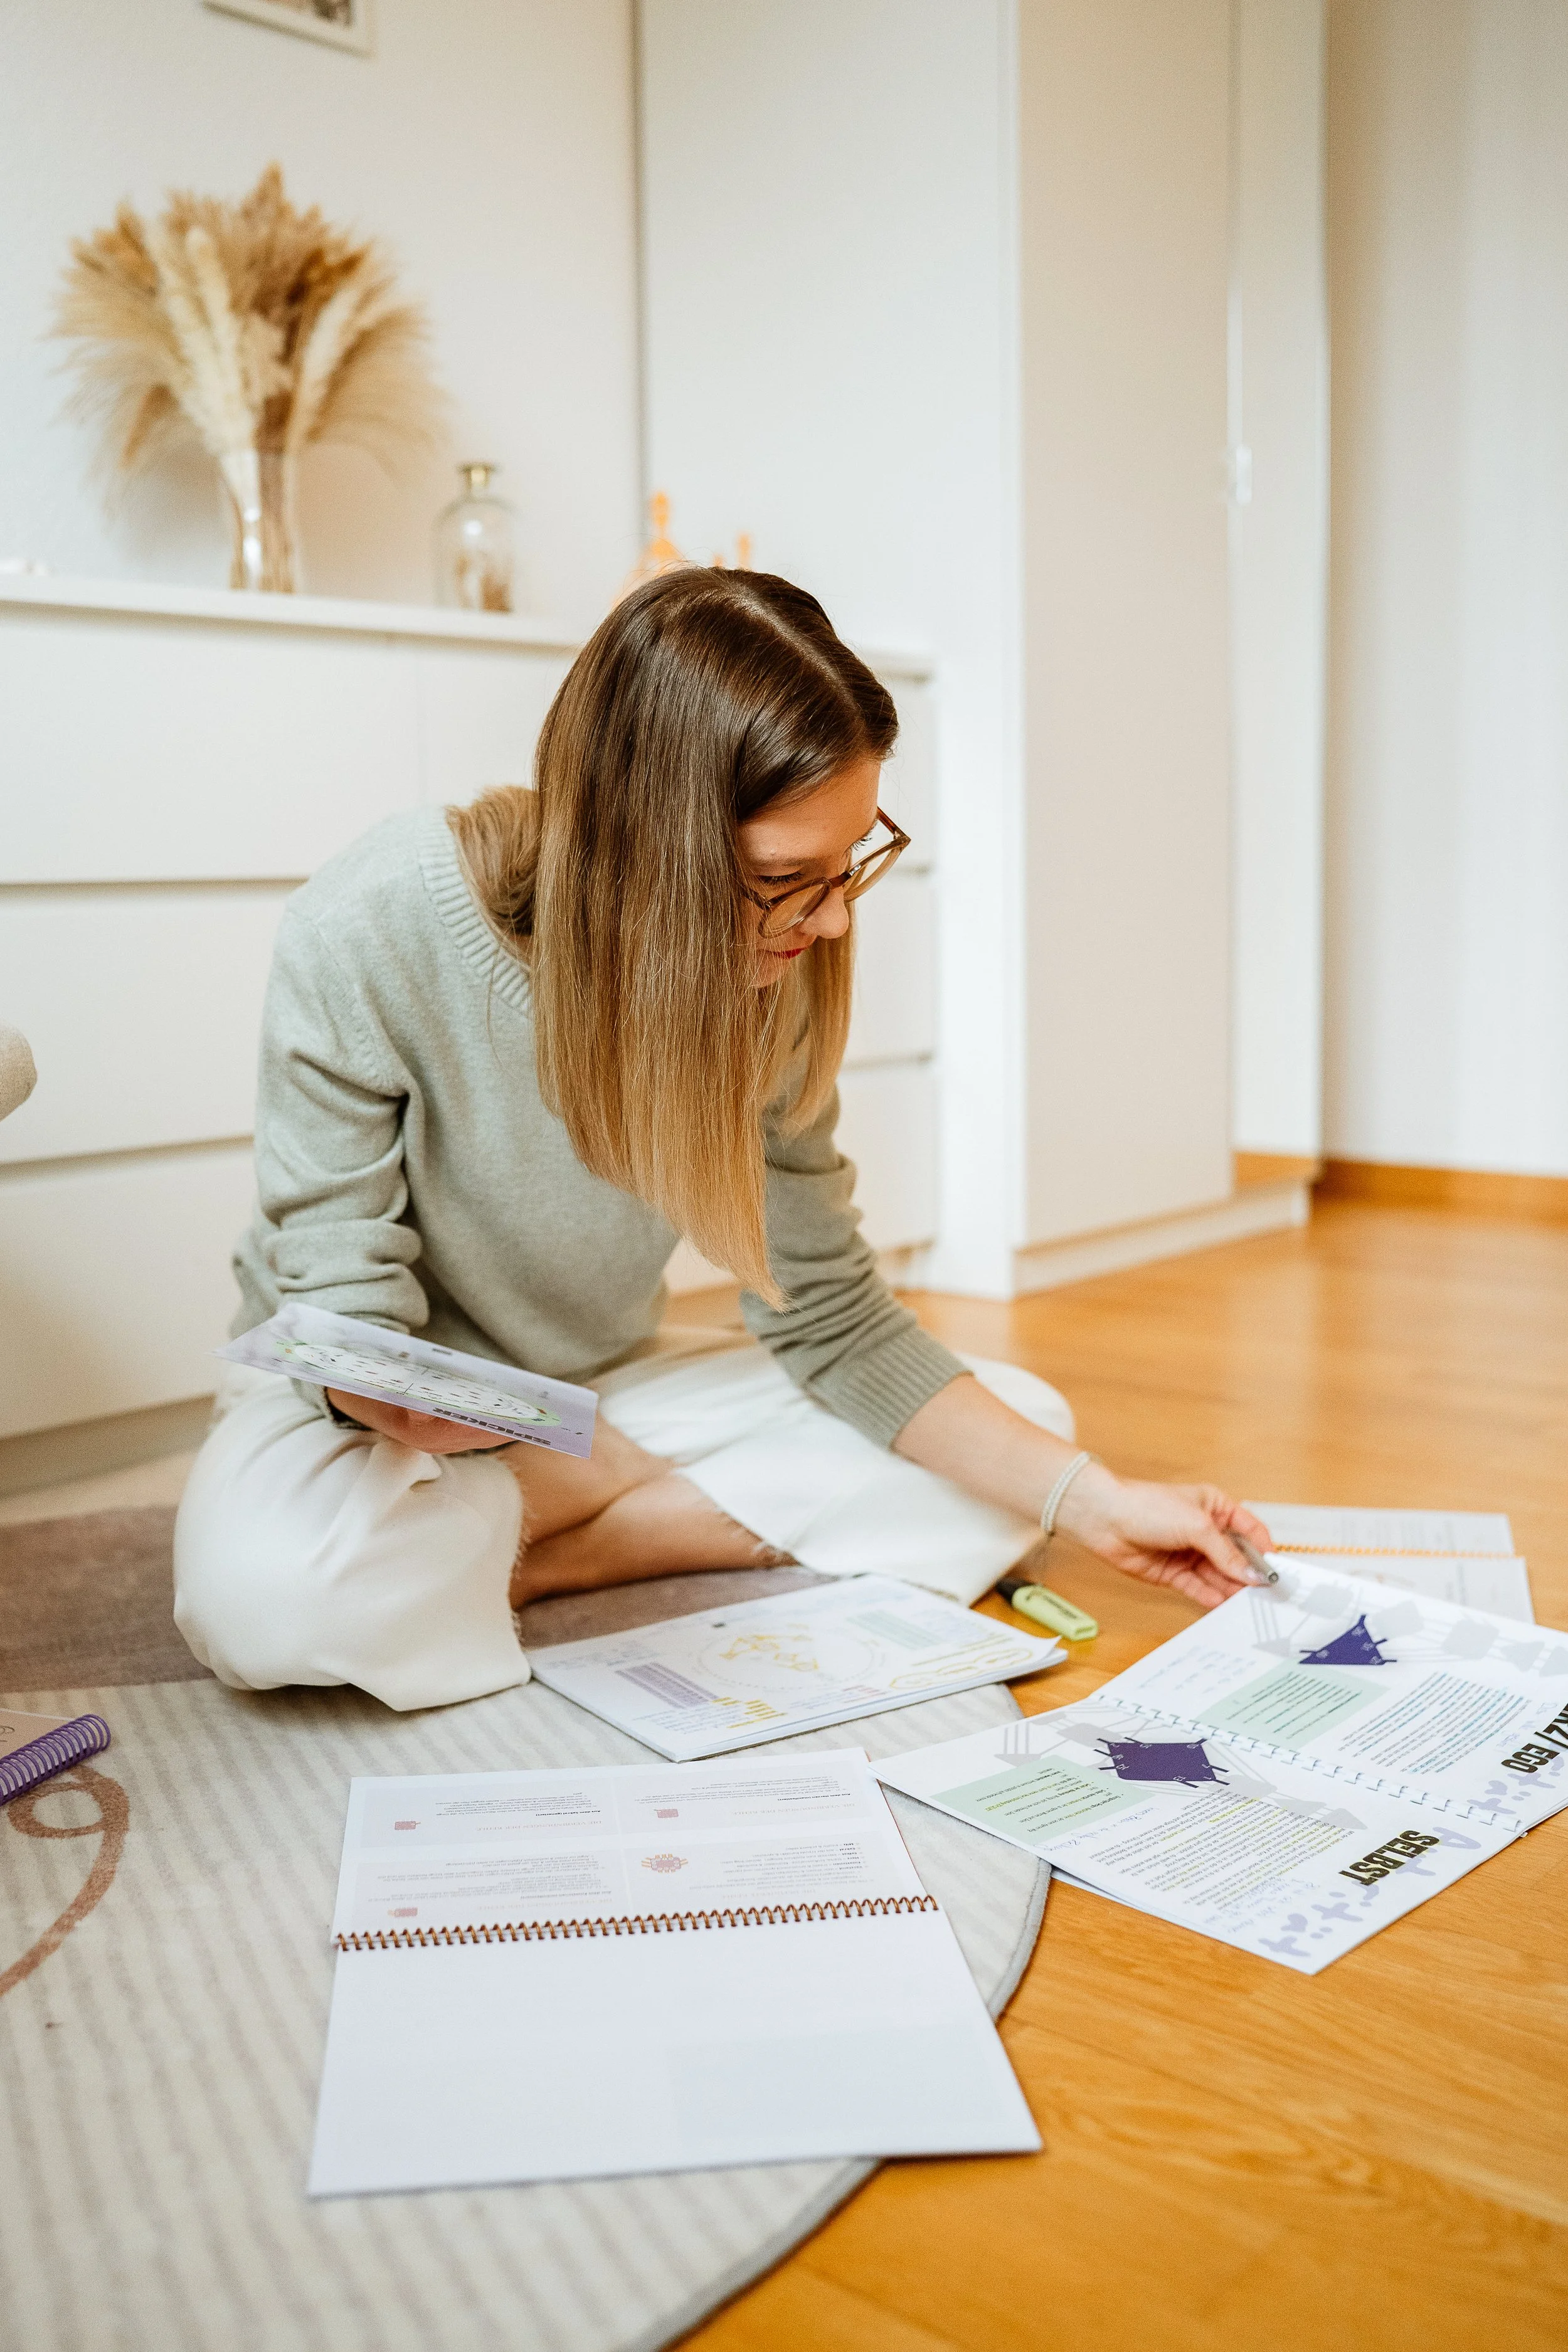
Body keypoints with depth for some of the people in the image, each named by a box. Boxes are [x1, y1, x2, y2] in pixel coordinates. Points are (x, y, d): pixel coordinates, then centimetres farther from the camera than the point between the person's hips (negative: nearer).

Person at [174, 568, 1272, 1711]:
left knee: (1027, 1421, -10)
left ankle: (534, 1558, -13)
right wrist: (407, 1399, -42)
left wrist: (1095, 1500, -16)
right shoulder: (368, 937, -26)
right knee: (268, 1594, -39)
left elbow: (830, 1315, -7)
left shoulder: (768, 976, -13)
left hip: (606, 1388, 5)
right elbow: (344, 1314, -17)